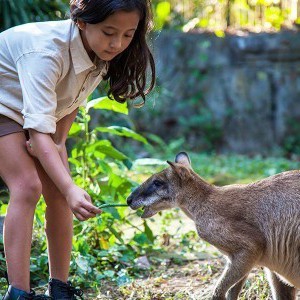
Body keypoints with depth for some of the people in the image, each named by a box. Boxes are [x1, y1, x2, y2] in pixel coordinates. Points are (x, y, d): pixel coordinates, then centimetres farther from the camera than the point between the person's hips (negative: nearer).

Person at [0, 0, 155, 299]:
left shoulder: (103, 54, -17)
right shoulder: (46, 50, -40)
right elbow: (38, 130, -45)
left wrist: (59, 141, -14)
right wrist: (71, 189, -54)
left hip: (37, 109, 7)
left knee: (57, 193, -4)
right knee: (27, 185, -23)